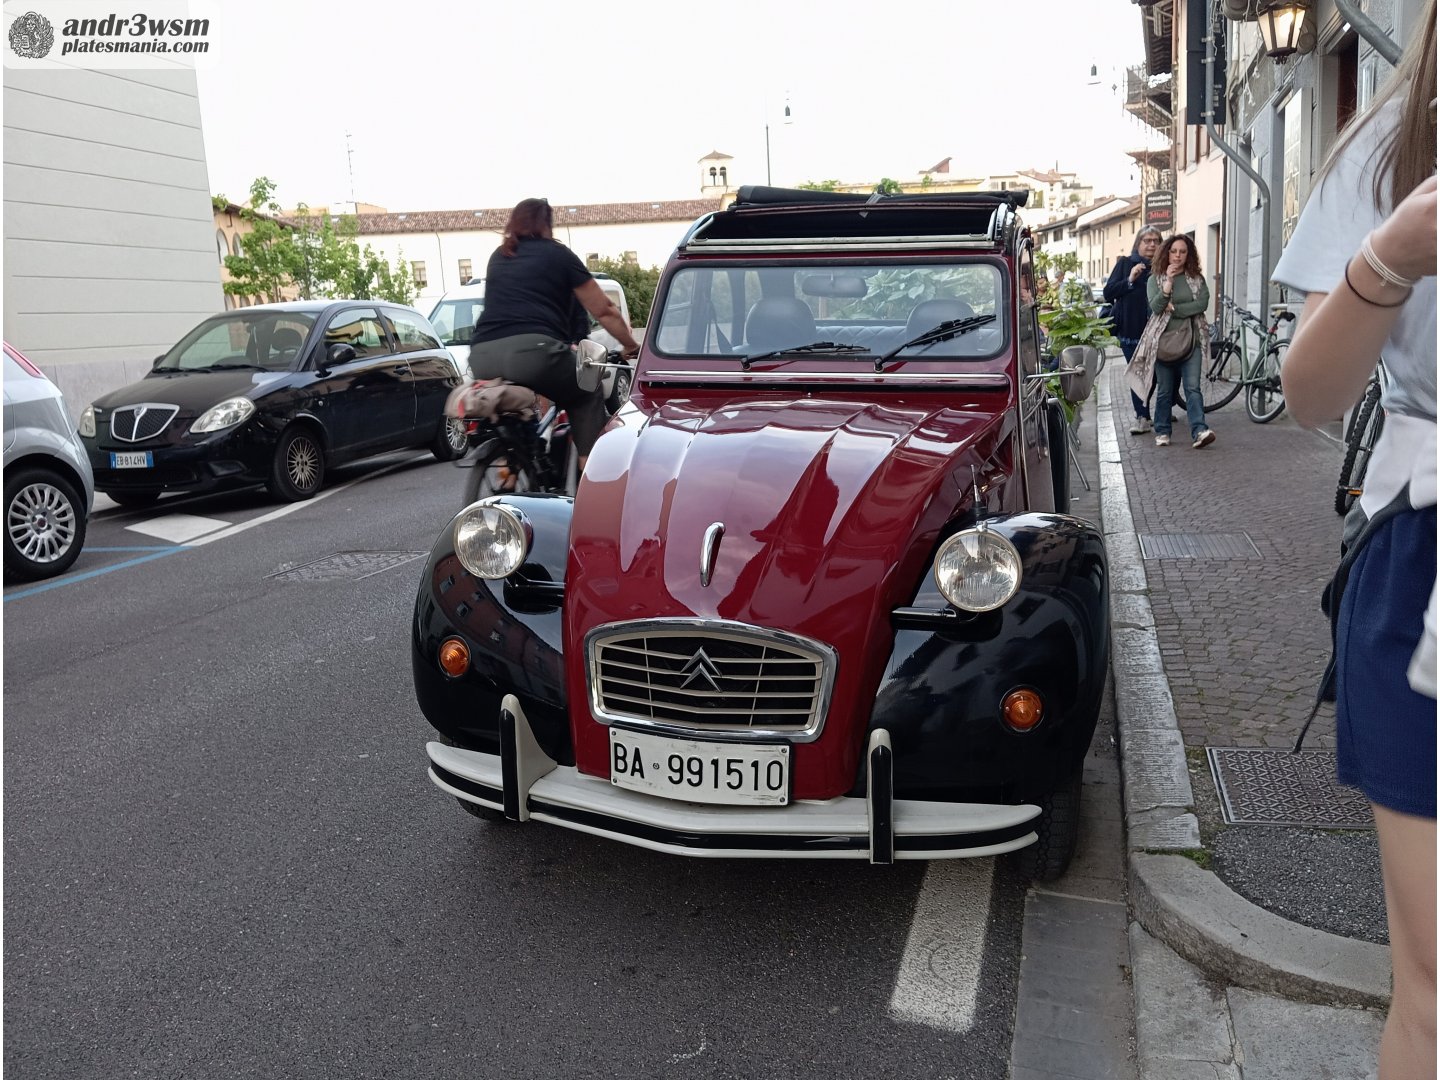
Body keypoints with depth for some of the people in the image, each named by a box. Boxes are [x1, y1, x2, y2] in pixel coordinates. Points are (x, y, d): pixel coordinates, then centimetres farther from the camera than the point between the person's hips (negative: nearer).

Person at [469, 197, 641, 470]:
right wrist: (631, 345, 28)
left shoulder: (498, 258, 27)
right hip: (532, 351, -5)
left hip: (482, 357, 5)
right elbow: (604, 311, 14)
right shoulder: (557, 254, 13)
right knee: (587, 397, 16)